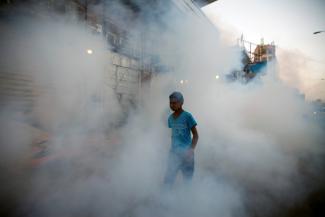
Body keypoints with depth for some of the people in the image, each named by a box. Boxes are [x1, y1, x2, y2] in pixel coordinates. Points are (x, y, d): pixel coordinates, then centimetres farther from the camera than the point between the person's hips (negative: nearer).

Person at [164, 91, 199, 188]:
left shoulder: (187, 116, -10)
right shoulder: (170, 118, 6)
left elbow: (195, 135, -9)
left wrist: (191, 150, -20)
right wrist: (172, 148, 14)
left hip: (186, 153, -4)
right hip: (174, 153, 4)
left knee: (188, 179, 10)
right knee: (168, 179, 4)